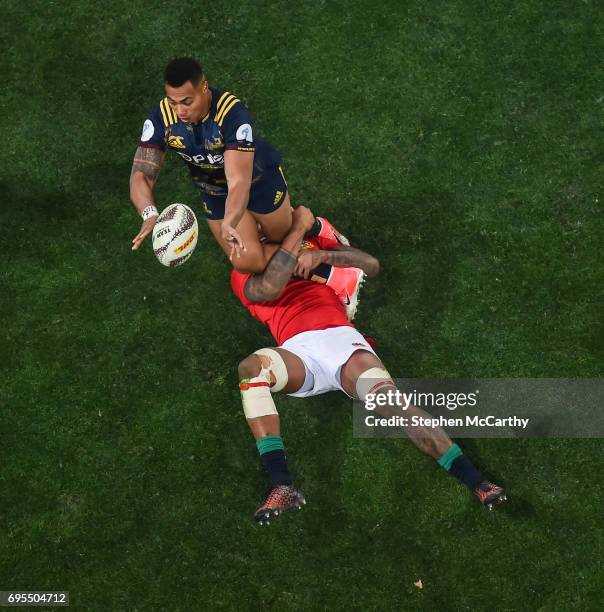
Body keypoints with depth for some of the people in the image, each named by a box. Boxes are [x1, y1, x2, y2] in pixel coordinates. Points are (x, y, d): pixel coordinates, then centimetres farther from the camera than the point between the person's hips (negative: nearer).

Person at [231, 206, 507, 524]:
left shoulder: (314, 244, 29)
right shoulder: (243, 275, 20)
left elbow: (371, 266, 15)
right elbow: (271, 288, -6)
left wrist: (323, 255, -1)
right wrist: (297, 228, -4)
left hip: (343, 339, 2)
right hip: (298, 352, -2)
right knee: (252, 366, -35)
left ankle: (475, 480, -28)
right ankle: (282, 487, -42)